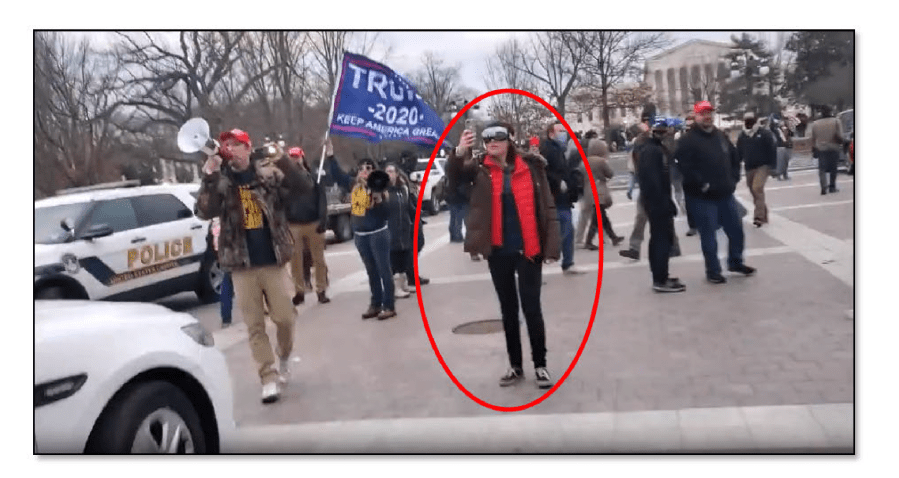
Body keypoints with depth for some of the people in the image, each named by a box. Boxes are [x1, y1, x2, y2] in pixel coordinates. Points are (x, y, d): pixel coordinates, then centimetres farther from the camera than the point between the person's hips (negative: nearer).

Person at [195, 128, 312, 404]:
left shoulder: (269, 173, 0)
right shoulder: (220, 181, 2)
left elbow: (305, 187, -10)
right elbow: (204, 212, -12)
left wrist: (283, 160, -22)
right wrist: (209, 177, -22)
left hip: (273, 261, -1)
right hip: (241, 265, 1)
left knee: (285, 317, 4)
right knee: (254, 326, 3)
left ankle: (284, 359, 32)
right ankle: (269, 378, 10)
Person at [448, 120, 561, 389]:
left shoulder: (531, 166, -2)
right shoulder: (480, 168, 2)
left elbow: (548, 207, -2)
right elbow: (456, 172, -18)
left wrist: (552, 246, -8)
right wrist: (459, 152, -40)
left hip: (528, 249, -2)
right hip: (498, 251, 3)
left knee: (531, 308, 3)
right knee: (508, 309, 13)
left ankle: (540, 365, 18)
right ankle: (515, 366, 25)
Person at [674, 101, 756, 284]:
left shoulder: (721, 136, 12)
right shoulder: (688, 140, -12)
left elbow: (735, 158, 21)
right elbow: (685, 168, -22)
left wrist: (733, 179, 9)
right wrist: (701, 185, -20)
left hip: (725, 194, 7)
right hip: (702, 198, -7)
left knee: (736, 229, 15)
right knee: (709, 236, 1)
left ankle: (735, 262, 35)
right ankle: (713, 271, 15)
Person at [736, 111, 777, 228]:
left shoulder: (765, 133, -6)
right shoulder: (742, 136, 8)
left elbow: (772, 150, -8)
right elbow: (739, 153, 14)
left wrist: (773, 167, -12)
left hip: (763, 166, -6)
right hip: (749, 168, 6)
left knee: (757, 188, -21)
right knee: (754, 191, 10)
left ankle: (759, 216, -20)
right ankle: (763, 216, 22)